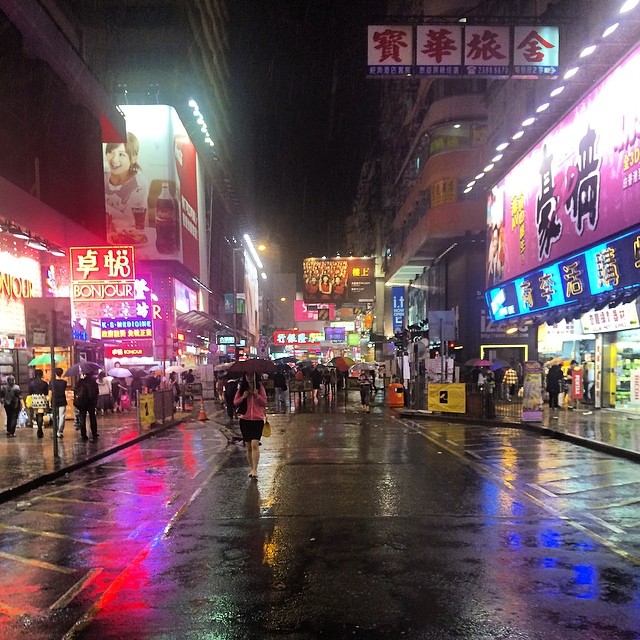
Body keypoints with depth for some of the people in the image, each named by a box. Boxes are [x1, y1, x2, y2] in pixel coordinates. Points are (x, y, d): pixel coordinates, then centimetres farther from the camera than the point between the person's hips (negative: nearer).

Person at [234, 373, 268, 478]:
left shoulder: (260, 387, 1)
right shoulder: (241, 388, 5)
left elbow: (265, 403, -1)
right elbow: (235, 402, 5)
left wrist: (257, 395, -17)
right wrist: (243, 397, -11)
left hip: (257, 419, -2)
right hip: (245, 420, 3)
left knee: (255, 444, -15)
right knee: (248, 446, 8)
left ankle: (255, 470, -15)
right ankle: (251, 468, 19)